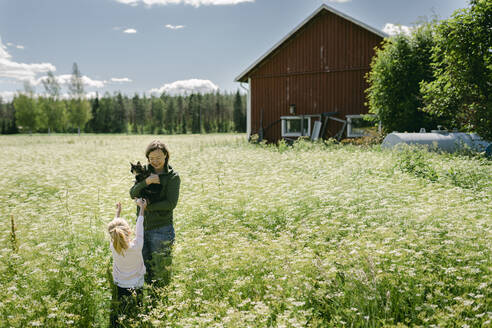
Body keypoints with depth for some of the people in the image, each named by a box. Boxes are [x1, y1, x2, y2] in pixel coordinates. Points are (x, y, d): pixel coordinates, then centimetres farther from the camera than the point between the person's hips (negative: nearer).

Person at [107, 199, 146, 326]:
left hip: (118, 291, 2)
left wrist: (118, 212, 24)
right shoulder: (136, 246, -16)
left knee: (115, 323, 8)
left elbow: (113, 229, 9)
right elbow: (139, 226, -1)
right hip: (136, 291, -2)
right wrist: (142, 208, 13)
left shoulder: (113, 247, -9)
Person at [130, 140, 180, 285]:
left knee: (161, 269, 2)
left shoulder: (172, 176, -8)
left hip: (161, 228, -5)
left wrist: (147, 206, -14)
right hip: (143, 226, 5)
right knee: (144, 267, 15)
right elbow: (133, 194, -4)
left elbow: (170, 203, -15)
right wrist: (146, 181, -20)